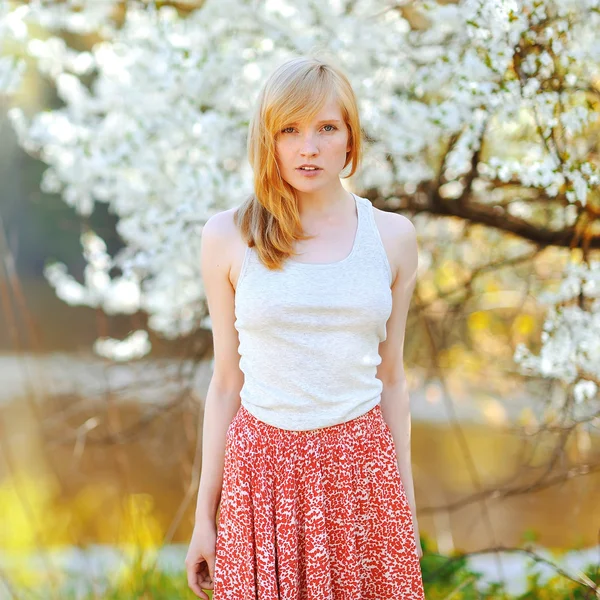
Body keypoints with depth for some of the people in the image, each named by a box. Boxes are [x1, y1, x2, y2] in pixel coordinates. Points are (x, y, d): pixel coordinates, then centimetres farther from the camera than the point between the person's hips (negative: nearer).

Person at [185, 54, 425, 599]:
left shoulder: (392, 236, 3)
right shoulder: (228, 237, -2)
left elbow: (391, 378, 9)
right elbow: (226, 381, 3)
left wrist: (407, 501, 10)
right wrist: (204, 514, 4)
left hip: (361, 467, 1)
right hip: (262, 468, -1)